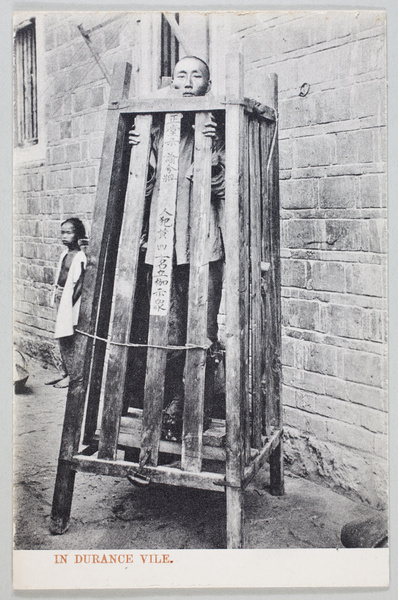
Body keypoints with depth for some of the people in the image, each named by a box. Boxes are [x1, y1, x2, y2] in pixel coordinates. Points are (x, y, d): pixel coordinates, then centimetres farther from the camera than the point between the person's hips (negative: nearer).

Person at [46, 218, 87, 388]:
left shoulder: (80, 257, -15)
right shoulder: (65, 253, 11)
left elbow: (79, 284, -16)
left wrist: (69, 302, -16)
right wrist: (56, 297, 10)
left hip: (70, 299, -8)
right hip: (60, 297, 8)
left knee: (67, 338, -2)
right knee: (61, 337, 13)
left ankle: (71, 375, 8)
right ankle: (63, 371, 24)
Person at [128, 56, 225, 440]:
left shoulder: (216, 128, 10)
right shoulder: (156, 127, 17)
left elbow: (224, 188, 2)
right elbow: (145, 185, 19)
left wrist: (213, 152, -12)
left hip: (204, 243, -2)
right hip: (160, 243, 2)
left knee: (203, 334, -2)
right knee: (168, 335, 1)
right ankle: (171, 411, 13)